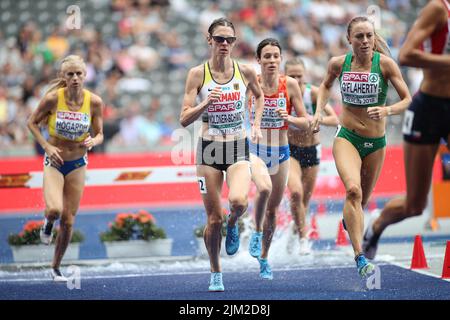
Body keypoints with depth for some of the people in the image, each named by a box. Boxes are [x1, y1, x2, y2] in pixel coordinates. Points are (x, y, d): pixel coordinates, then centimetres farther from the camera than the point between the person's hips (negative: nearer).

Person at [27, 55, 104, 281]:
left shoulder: (94, 102, -10)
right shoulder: (53, 98, -16)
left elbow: (99, 135, 0)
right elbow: (32, 122, -2)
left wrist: (93, 141, -23)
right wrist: (47, 146, -14)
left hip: (77, 165, 2)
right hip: (54, 162, -2)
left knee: (68, 221, 5)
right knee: (55, 209, -27)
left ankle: (56, 267, 25)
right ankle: (48, 224, 12)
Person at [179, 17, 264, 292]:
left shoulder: (245, 71, -1)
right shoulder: (198, 73, -5)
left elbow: (259, 95, 21)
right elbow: (184, 119, -6)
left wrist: (256, 124, 8)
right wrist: (206, 103, -22)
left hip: (239, 148, 0)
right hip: (209, 148, 0)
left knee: (239, 201, -27)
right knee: (214, 219, 1)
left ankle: (233, 225, 10)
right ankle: (216, 274, 23)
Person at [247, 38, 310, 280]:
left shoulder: (290, 85, -7)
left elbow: (305, 123, -5)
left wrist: (288, 118, -22)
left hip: (280, 153, 2)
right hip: (254, 150, -2)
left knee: (273, 210, 11)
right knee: (264, 188, -33)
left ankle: (264, 259, 31)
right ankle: (256, 232, -7)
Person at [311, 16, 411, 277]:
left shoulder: (385, 63, -12)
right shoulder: (339, 63, -5)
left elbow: (408, 99, -11)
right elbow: (326, 85, 18)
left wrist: (387, 110, -28)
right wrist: (319, 111, 5)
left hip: (376, 143, 1)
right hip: (347, 138, -1)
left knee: (363, 200, 17)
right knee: (353, 189, -26)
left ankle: (349, 218, 56)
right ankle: (360, 257, -30)